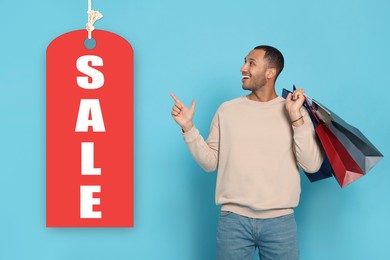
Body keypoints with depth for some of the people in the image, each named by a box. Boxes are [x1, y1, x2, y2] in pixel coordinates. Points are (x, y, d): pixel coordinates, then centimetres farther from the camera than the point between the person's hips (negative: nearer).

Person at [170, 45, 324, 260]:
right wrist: (188, 128, -5)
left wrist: (296, 118, -13)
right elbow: (209, 163, 5)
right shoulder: (227, 110, 6)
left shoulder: (295, 112, 1)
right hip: (233, 219, 1)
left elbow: (312, 166, -7)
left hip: (280, 221, -1)